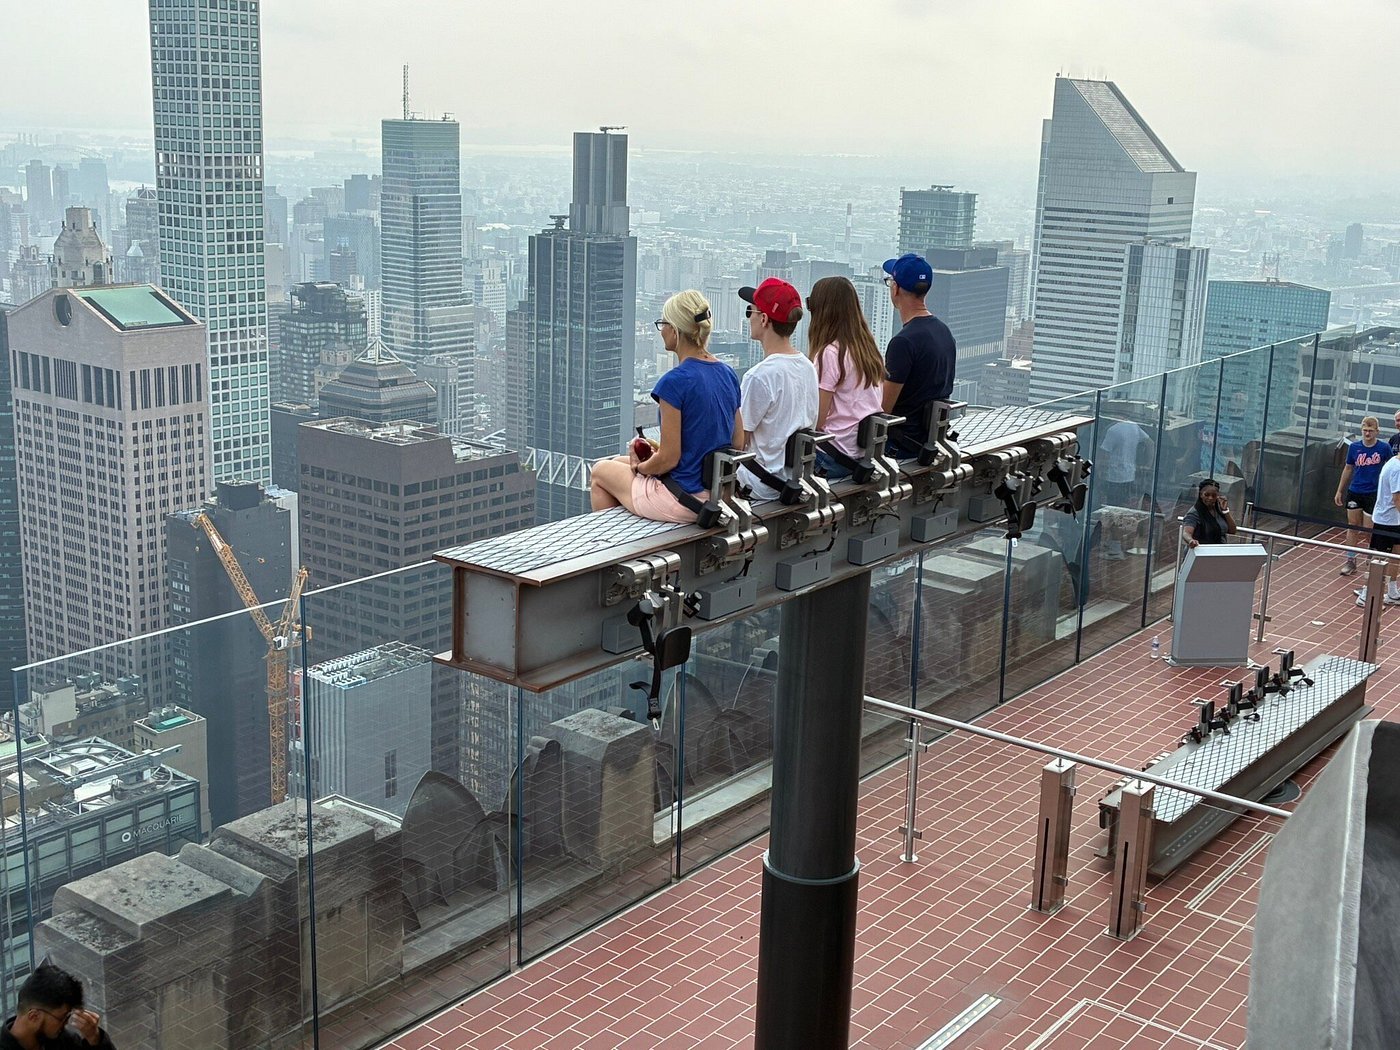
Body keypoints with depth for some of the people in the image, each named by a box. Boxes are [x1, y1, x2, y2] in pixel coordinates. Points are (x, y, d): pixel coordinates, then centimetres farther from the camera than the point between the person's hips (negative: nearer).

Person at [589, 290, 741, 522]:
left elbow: (668, 459, -21)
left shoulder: (675, 381, -22)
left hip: (685, 500, -8)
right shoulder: (728, 374, 2)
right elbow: (738, 443, 9)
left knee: (600, 472, 20)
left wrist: (639, 466, 2)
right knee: (619, 461, 29)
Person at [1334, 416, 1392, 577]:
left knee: (1369, 531, -1)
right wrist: (1339, 491, 14)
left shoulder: (1384, 448, -7)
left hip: (1373, 495, -3)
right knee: (1353, 527, 9)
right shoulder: (1354, 447, 1)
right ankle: (1350, 561, 18)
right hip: (1354, 492, 3)